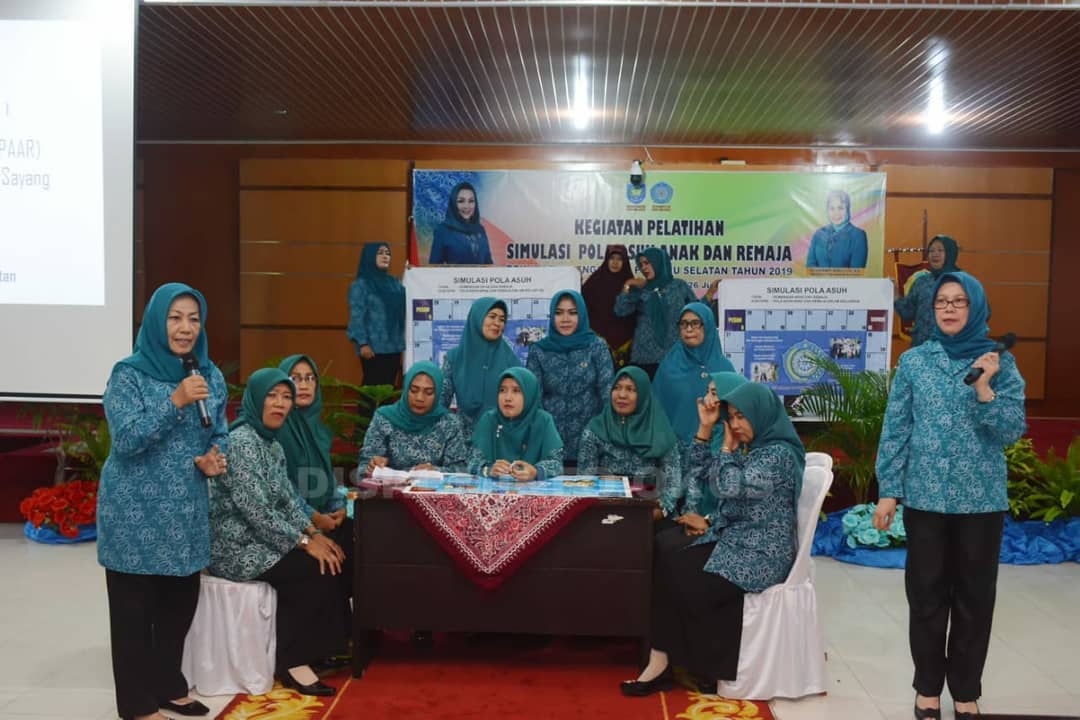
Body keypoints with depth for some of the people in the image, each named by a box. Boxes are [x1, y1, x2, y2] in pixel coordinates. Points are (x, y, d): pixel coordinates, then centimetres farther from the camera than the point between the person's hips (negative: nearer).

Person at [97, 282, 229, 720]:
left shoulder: (210, 375, 5)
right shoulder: (128, 373, -10)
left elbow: (219, 433, 14)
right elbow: (125, 439, -19)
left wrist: (215, 458, -7)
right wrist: (175, 401, -27)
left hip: (187, 509, 5)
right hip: (135, 510, -5)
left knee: (180, 603, 14)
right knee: (134, 609, 5)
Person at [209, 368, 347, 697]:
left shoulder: (272, 443, 12)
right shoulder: (241, 441, -19)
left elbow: (288, 498, 12)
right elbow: (255, 510, -24)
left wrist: (313, 532, -3)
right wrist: (305, 542, -20)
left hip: (261, 539, 9)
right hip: (236, 547, -9)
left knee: (331, 558, -6)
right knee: (320, 568, -18)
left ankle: (318, 647, 7)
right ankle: (290, 660, -4)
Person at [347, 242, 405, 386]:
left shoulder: (395, 283, 13)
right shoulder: (360, 285, -3)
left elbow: (405, 308, 13)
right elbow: (357, 317, -8)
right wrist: (363, 343, -14)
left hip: (394, 345, 5)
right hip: (374, 347, -5)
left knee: (389, 385, 8)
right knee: (373, 386, -2)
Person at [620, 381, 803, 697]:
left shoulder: (779, 453, -16)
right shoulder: (751, 446, 13)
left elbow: (728, 486, -26)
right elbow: (699, 472, 14)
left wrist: (727, 447, -10)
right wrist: (706, 427, 4)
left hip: (760, 553, -9)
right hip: (733, 538, 9)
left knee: (683, 582, -18)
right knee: (662, 549, -10)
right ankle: (665, 657, -13)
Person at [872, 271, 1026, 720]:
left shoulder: (1000, 363, 0)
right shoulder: (914, 361, 0)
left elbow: (1011, 432, -5)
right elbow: (895, 429, 0)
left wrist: (984, 388, -19)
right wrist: (887, 490, -4)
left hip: (982, 499, 0)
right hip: (925, 496, 0)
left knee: (975, 595, 9)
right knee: (926, 593, 8)